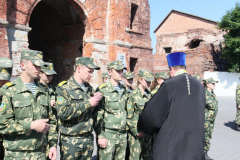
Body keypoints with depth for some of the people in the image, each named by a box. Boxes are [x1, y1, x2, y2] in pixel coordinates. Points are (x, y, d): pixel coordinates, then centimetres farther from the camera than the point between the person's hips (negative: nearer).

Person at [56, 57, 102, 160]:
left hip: (88, 139, 6)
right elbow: (63, 113, -23)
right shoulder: (64, 88, -9)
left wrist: (96, 100, -1)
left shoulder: (89, 88, 12)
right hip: (71, 141, -6)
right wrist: (88, 103, -20)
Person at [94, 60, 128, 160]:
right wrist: (100, 136, -13)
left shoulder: (124, 90, 11)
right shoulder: (103, 90, -8)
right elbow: (98, 116, -10)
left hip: (123, 135, 6)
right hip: (108, 135, -6)